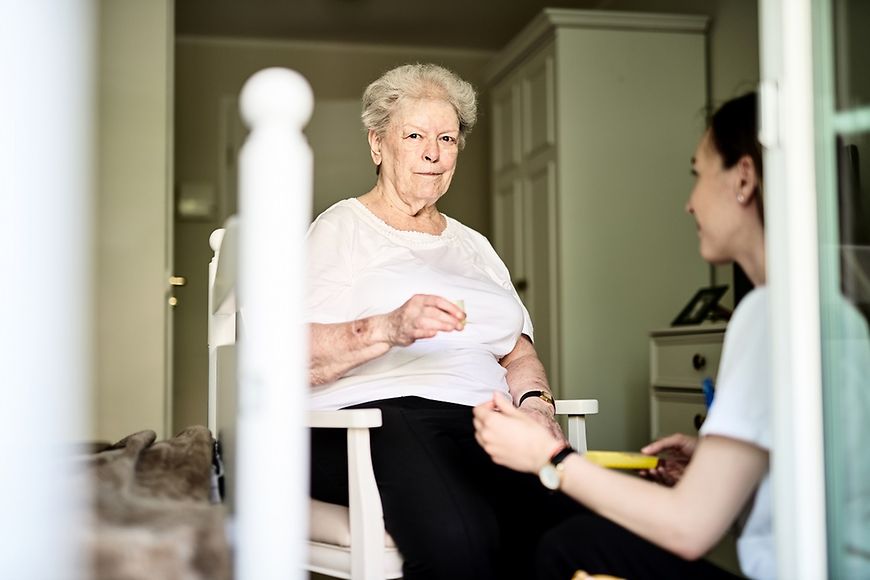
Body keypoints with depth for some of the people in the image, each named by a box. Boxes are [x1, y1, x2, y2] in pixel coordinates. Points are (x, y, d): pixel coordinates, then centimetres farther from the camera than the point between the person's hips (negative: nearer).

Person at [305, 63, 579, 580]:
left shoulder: (474, 246, 29)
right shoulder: (343, 227, 9)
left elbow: (518, 351, 22)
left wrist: (535, 401, -1)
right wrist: (388, 329, -21)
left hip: (483, 420, 5)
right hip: (375, 414, -5)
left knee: (571, 515, -28)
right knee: (459, 537, -37)